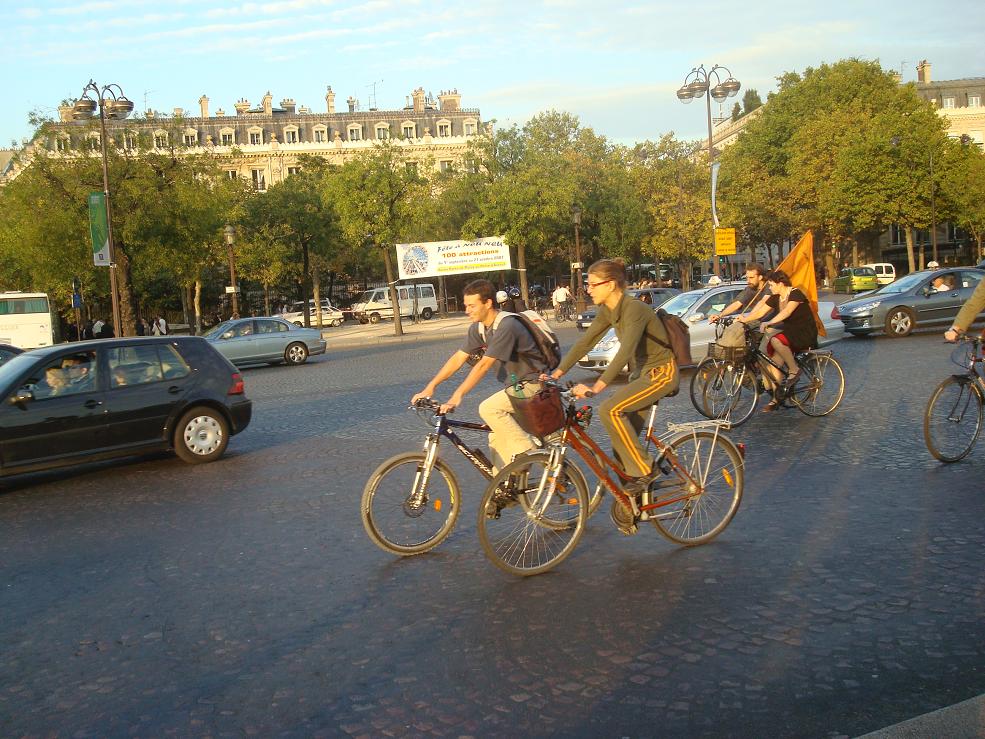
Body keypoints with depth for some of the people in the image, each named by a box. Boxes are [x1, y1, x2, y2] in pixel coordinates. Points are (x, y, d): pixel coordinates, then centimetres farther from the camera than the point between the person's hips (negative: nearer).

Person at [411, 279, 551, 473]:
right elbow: (458, 358, 3)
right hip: (515, 384, 9)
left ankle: (528, 450, -14)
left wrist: (457, 396, -32)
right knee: (497, 439, 3)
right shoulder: (478, 328, 2)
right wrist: (430, 387, -3)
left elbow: (484, 365, -30)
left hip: (532, 383, -9)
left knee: (488, 408, -26)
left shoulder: (506, 326, -25)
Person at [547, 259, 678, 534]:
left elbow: (625, 351, -36)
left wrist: (597, 386, -45)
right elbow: (584, 343, 2)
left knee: (609, 409, -27)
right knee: (623, 442, 6)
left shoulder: (634, 309, -25)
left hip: (661, 372, -9)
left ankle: (644, 470, -13)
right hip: (641, 371, 9)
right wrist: (556, 373, -7)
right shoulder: (608, 311, 1)